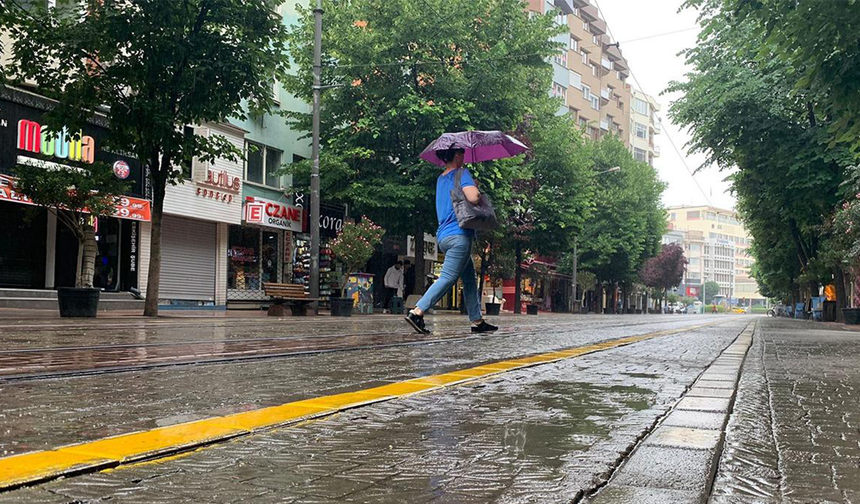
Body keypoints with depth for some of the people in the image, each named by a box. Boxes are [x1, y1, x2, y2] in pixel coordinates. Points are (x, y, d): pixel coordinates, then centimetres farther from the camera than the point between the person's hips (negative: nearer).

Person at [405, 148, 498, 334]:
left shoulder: (441, 179, 20)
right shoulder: (462, 174, -7)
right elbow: (473, 198, -23)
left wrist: (471, 185, 24)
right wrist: (478, 192, 0)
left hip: (444, 235, 10)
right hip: (459, 234, -10)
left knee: (470, 278, 12)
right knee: (448, 277, -11)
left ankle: (477, 321, 13)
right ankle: (417, 312, -18)